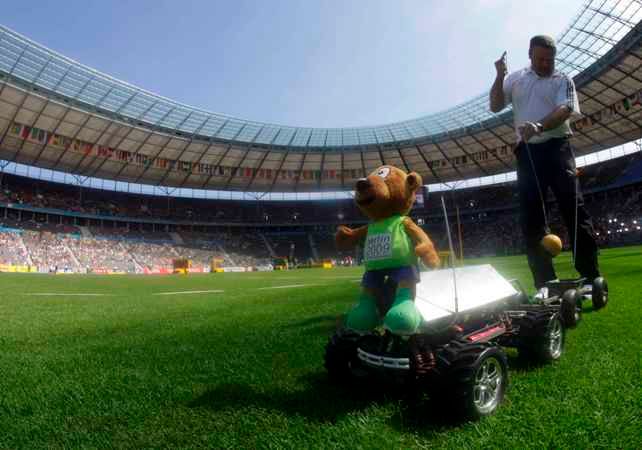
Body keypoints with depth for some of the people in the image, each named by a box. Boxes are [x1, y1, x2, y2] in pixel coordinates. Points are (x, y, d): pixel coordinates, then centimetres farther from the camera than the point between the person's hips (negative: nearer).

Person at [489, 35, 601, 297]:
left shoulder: (562, 80, 8)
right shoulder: (515, 79, 17)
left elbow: (564, 110, -9)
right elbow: (495, 106, 10)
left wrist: (539, 126, -29)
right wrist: (499, 76, -2)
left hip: (556, 148, -2)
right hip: (527, 152, 2)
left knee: (574, 209, -8)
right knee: (531, 219, -3)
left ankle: (590, 277, -2)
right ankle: (544, 283, 2)